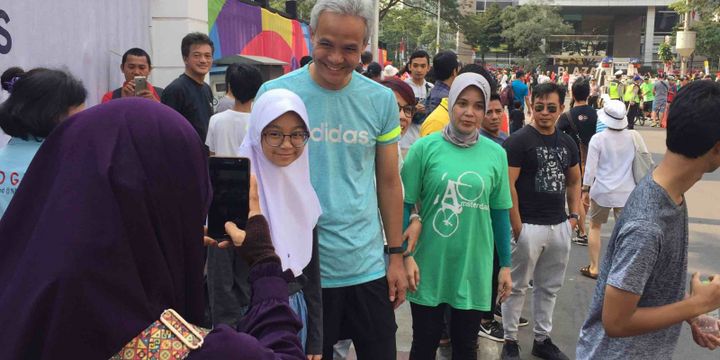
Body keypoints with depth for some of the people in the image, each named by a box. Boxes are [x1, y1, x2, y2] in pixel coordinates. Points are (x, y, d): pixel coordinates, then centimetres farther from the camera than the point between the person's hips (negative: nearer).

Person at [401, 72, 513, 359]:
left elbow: (499, 213, 6)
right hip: (429, 267, -2)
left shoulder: (495, 153, -1)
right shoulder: (425, 147, -8)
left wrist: (505, 265, 8)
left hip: (474, 268, 2)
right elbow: (404, 205, -4)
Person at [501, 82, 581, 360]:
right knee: (517, 287, 5)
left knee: (549, 287, 16)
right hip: (528, 226, -6)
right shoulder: (518, 141, -10)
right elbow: (507, 185, -15)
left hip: (560, 226, 6)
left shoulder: (568, 143, 10)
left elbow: (574, 181, 21)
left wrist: (574, 215, 9)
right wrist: (517, 227, -17)